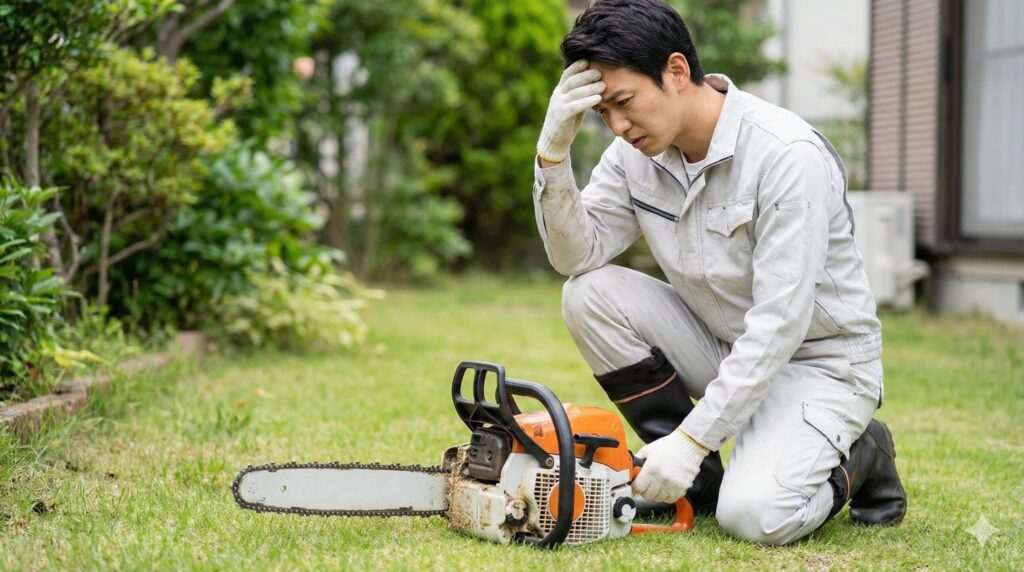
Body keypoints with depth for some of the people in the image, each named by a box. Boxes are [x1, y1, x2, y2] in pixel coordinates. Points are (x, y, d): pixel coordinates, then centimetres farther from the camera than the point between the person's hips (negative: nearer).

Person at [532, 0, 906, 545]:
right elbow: (576, 256, -10)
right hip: (722, 348, 7)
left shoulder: (787, 154, -27)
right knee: (589, 294, -15)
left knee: (754, 515, -29)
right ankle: (698, 481, -2)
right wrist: (553, 151, -24)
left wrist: (692, 438, -30)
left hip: (818, 361, -6)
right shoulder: (637, 151, -6)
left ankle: (860, 459, 6)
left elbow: (780, 323, -29)